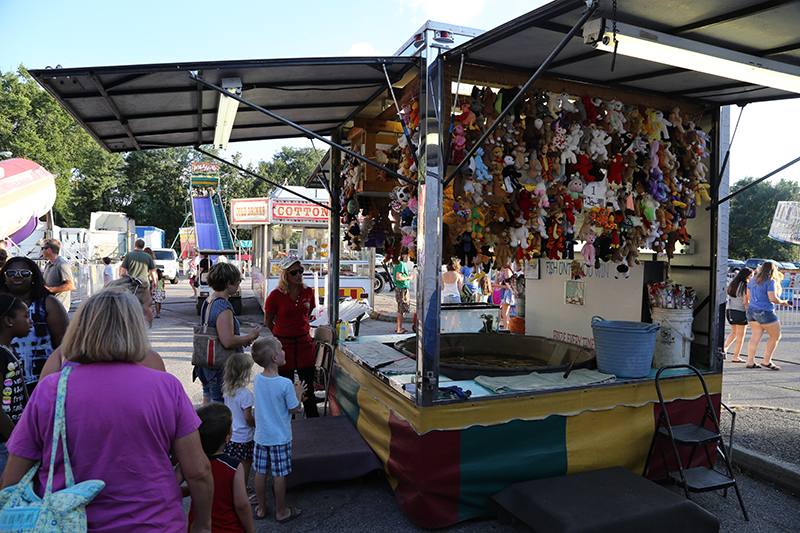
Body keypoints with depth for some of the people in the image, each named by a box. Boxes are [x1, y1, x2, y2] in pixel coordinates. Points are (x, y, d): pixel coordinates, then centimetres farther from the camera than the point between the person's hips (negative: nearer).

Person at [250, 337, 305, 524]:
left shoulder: (257, 380, -5)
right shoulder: (285, 384, -23)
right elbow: (294, 408, -12)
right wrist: (298, 393, 4)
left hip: (261, 435, 5)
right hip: (280, 437, -5)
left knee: (261, 472, 16)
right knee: (279, 475, 8)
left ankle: (261, 509, 32)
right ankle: (281, 512, 24)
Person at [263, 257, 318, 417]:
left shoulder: (308, 292, -1)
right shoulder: (275, 295, -11)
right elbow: (268, 321, 2)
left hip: (304, 344, 3)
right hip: (283, 345, -3)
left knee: (308, 386, 9)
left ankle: (313, 418, 24)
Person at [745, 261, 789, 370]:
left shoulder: (753, 280, 10)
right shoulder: (770, 281, -12)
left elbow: (748, 296, 15)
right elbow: (772, 298, -18)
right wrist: (782, 302, -1)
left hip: (752, 310, 7)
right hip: (765, 312, -7)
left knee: (755, 337, 7)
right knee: (775, 336, 7)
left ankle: (750, 361, 3)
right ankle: (766, 361, 6)